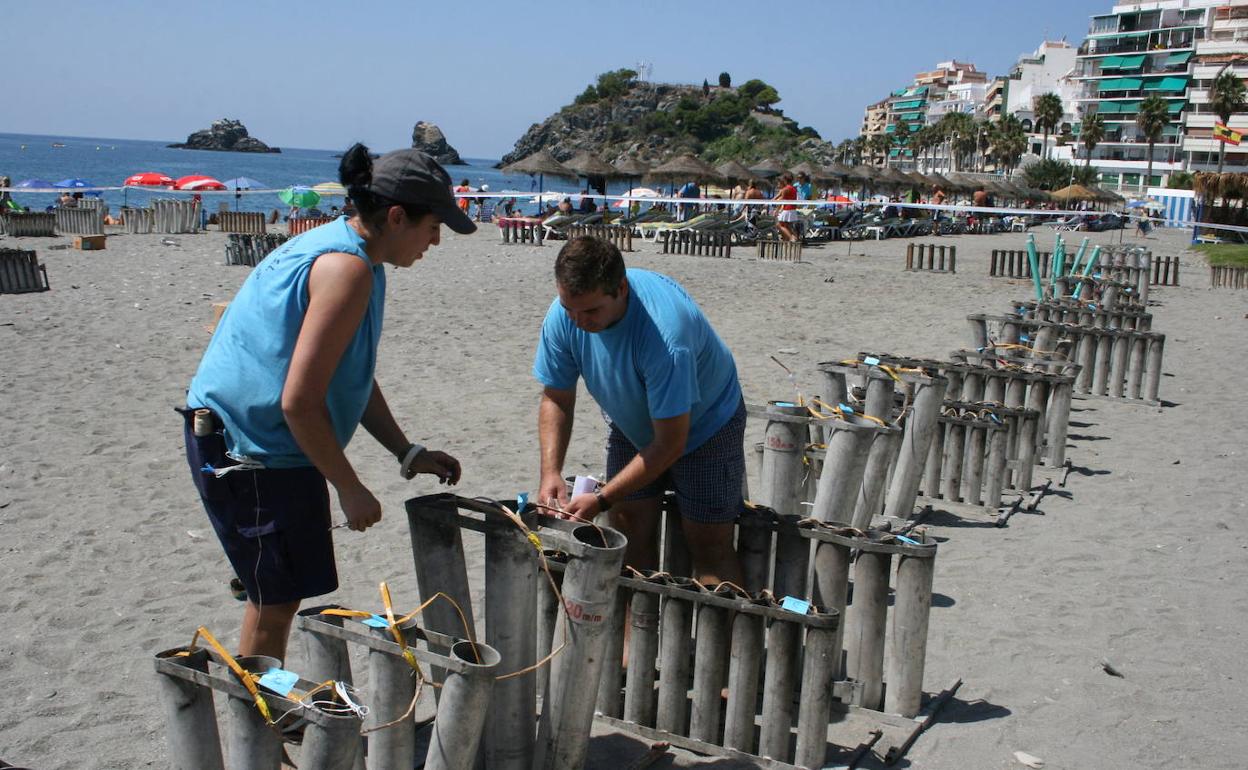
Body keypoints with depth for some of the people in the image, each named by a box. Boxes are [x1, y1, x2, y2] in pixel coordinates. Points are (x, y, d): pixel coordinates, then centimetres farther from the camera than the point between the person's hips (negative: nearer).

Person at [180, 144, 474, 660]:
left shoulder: (339, 247, 10)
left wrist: (409, 454, 15)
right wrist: (351, 490, -16)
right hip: (246, 448, -10)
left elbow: (352, 380, 18)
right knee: (276, 601, 1)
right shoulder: (348, 269, -22)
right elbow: (299, 401, -26)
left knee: (277, 596, 18)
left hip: (256, 441, 10)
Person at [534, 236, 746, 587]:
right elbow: (556, 399, -8)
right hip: (632, 425, 5)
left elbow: (670, 443, -33)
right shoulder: (562, 316, -23)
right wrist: (550, 473, -22)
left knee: (709, 545, -6)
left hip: (704, 424, -5)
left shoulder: (665, 331, -41)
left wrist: (602, 499, -32)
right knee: (630, 533, 3)